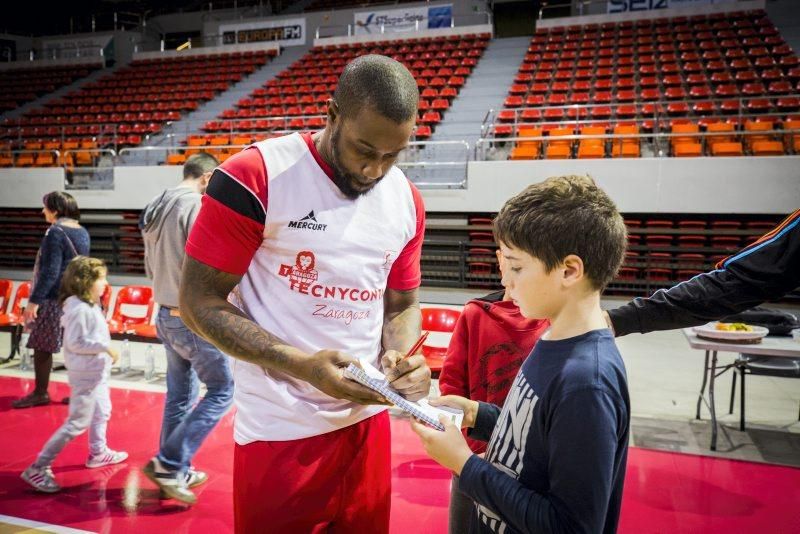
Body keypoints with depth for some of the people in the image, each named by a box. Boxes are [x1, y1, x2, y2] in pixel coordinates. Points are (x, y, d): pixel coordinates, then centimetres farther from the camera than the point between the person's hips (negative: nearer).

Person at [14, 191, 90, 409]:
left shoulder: (55, 233, -14)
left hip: (54, 299, -8)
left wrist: (34, 300, -16)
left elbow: (50, 272, -19)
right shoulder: (82, 232, 9)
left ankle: (40, 393, 14)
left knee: (41, 346, 5)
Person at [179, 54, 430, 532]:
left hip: (368, 421, 5)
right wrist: (302, 365, -23)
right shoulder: (254, 177, -15)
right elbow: (199, 301, -12)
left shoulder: (407, 200, 2)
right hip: (281, 431, -5)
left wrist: (400, 355, -11)